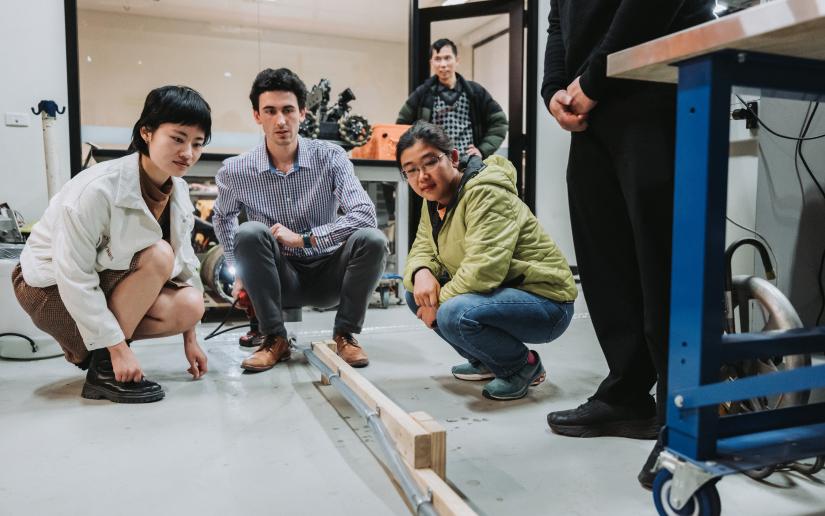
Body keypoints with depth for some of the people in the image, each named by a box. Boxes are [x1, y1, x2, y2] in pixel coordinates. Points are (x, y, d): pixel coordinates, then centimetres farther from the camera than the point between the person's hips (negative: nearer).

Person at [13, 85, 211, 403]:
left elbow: (184, 262, -1)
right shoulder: (98, 188, -30)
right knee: (158, 255, -29)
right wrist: (118, 347, -27)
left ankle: (86, 348, 5)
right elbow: (73, 277, -28)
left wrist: (190, 337, 0)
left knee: (190, 306, -18)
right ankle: (103, 368, -17)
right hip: (51, 289, -7)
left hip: (105, 282, 7)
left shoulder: (178, 191, -8)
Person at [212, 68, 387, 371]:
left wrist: (303, 239, -25)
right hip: (279, 279, 1)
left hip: (327, 274, 0)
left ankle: (345, 335, -6)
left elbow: (365, 214, -23)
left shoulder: (330, 157, -11)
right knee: (249, 233, -28)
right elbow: (222, 217, 15)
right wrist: (238, 271, 8)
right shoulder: (235, 172, -7)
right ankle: (275, 339, -12)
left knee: (372, 240, -28)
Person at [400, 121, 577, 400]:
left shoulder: (486, 194, -23)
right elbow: (423, 249, 6)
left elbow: (483, 269, -31)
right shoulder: (434, 201, 5)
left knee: (453, 314, -32)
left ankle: (525, 364, -3)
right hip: (500, 294, 9)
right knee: (415, 294, 2)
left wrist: (438, 302, -18)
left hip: (545, 302, -9)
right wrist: (421, 272, -18)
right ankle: (486, 362, 15)